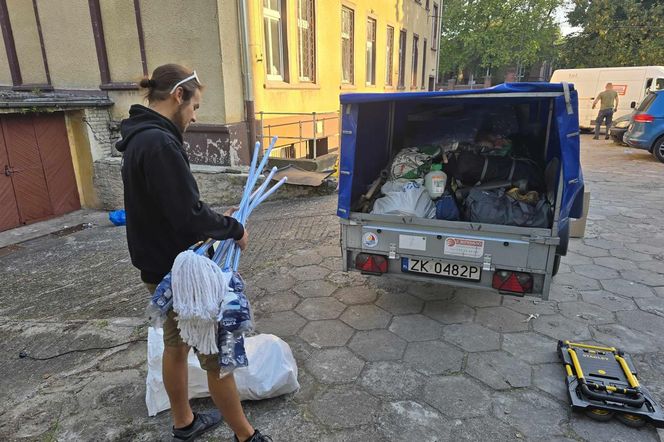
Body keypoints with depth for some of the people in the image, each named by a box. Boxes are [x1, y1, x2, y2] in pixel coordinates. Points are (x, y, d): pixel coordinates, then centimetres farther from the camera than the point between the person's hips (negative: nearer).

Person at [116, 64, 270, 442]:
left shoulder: (140, 138, 8)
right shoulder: (159, 142, -24)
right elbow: (189, 214, -27)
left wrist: (217, 221, 6)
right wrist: (233, 228, -11)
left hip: (162, 269, 10)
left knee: (176, 345, 22)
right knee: (218, 355, 4)